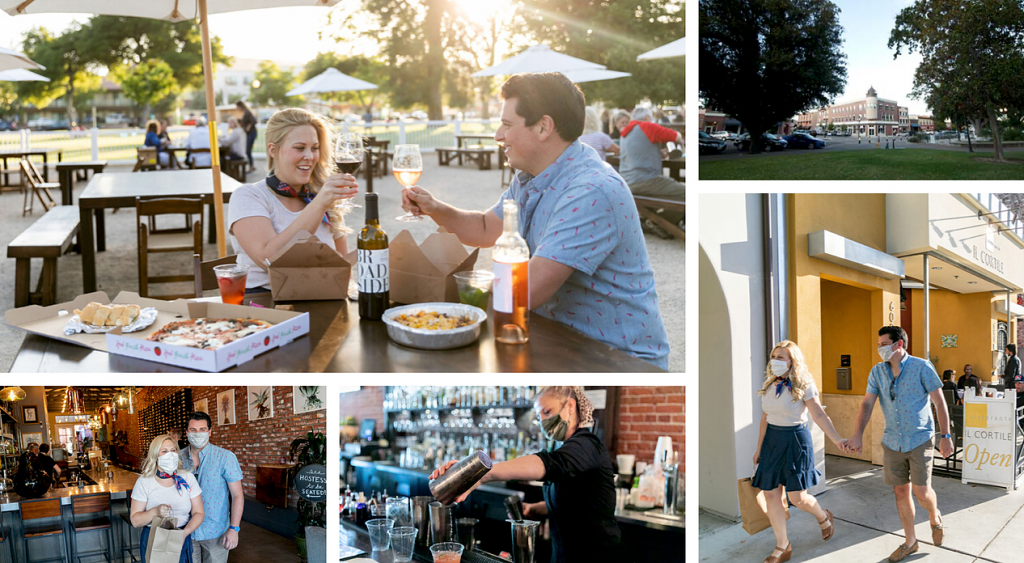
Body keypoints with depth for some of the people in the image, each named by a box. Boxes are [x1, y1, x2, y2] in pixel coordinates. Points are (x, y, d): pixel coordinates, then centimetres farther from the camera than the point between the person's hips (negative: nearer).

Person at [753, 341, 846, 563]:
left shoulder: (804, 386, -10)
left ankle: (824, 517, 33)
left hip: (796, 439, -5)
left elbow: (819, 415, -14)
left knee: (797, 497, -3)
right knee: (771, 494, 2)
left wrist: (837, 440, -24)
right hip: (772, 440, 6)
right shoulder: (769, 386, 7)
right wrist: (759, 448, 15)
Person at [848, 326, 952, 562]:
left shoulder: (921, 367, -9)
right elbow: (867, 404, -3)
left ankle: (934, 517, 28)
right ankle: (910, 541, 23)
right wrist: (858, 434, -17)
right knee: (901, 491, 9)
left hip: (919, 439, -4)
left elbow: (940, 402, -6)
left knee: (922, 492, -7)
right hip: (892, 442, 4)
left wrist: (946, 436, -9)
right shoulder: (877, 372, 2)